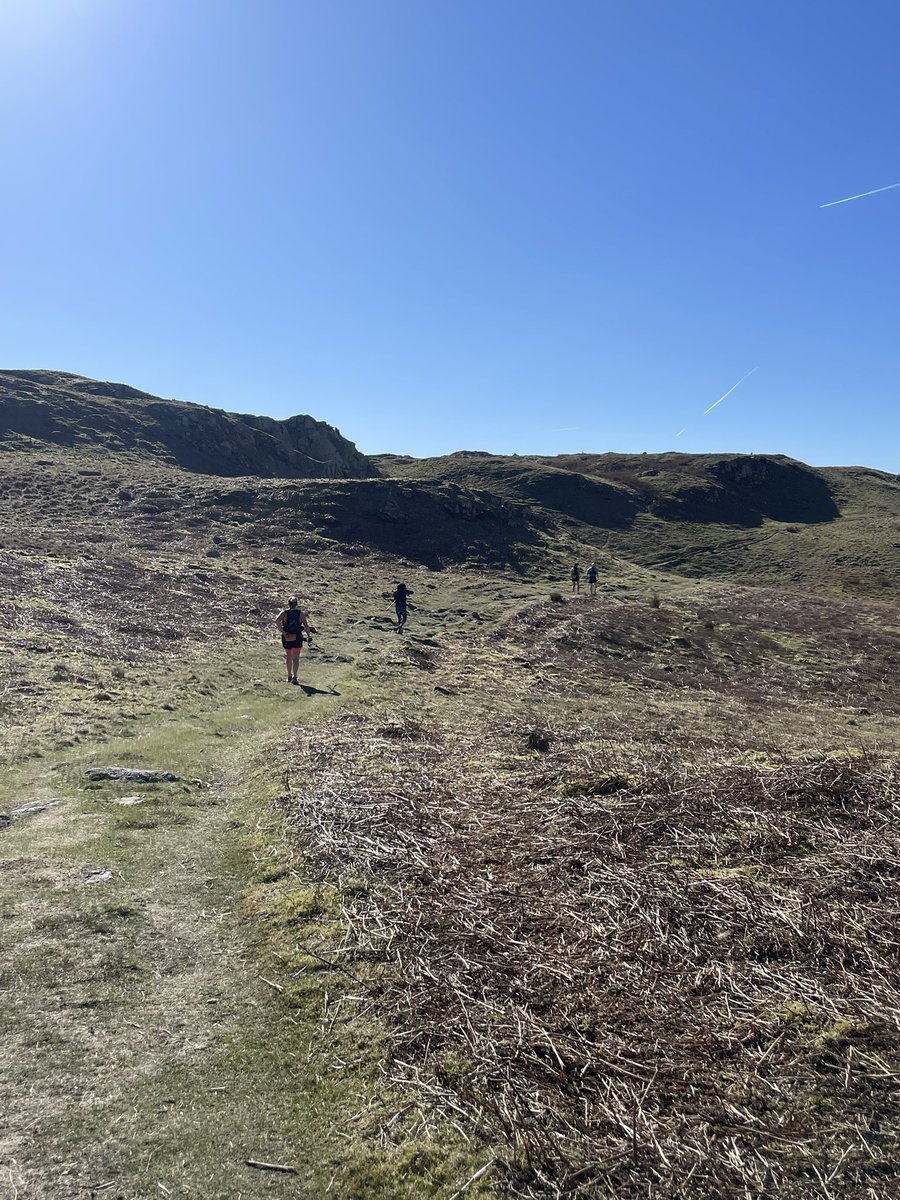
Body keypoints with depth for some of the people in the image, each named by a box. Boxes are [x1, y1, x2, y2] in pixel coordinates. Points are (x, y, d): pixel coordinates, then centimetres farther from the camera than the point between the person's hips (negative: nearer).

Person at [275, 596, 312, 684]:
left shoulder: (284, 613, 0)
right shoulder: (301, 613, -1)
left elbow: (277, 620, -18)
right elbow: (306, 626, -5)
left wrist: (283, 632, -16)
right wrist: (308, 636, 6)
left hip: (286, 638, 1)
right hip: (297, 638, -1)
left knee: (289, 658, 17)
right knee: (295, 658, 0)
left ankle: (289, 676, 25)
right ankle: (294, 676, -16)